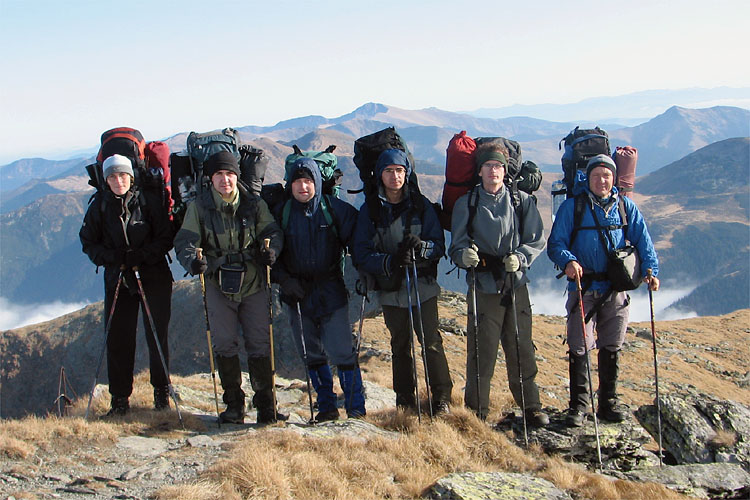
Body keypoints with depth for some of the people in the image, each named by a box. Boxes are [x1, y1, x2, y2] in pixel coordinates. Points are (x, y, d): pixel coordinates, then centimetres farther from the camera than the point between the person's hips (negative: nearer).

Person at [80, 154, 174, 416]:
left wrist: (140, 256, -18)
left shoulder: (148, 200, -5)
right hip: (117, 278, 2)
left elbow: (165, 239, -4)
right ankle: (120, 398, 8)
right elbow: (88, 242, 7)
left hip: (153, 276, -1)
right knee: (118, 339, 0)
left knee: (157, 336, 4)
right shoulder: (99, 206, 1)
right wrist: (111, 257, -11)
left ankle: (161, 390, 21)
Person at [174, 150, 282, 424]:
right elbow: (185, 242, -5)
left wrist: (270, 249, -20)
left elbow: (272, 231, 3)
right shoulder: (199, 207, -1)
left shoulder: (254, 204, 2)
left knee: (260, 345, -1)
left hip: (253, 282, 0)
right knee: (224, 345, 0)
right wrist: (193, 259, -26)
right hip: (218, 284, 0)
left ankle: (265, 402, 11)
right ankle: (234, 402, 13)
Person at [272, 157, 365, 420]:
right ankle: (326, 406, 21)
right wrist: (283, 279, -6)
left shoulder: (335, 209, -3)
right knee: (312, 354, 9)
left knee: (342, 352, -7)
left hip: (331, 291, -3)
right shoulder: (281, 212, 3)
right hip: (297, 293, 3)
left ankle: (356, 408, 2)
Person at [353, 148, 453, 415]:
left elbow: (439, 245, 1)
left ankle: (442, 397, 9)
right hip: (391, 290, 1)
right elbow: (362, 255, -4)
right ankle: (405, 399, 23)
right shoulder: (369, 210, 1)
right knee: (400, 346, 11)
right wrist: (390, 261, -22)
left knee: (431, 342, -4)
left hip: (423, 286, -1)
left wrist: (421, 247, -22)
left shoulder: (421, 205, 1)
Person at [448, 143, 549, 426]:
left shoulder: (523, 202, 7)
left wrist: (520, 258, -14)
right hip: (483, 287, -1)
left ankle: (530, 405, 20)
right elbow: (457, 245, 4)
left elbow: (536, 241, 5)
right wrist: (464, 255, -18)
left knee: (521, 349, 5)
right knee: (481, 351, -2)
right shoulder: (466, 204, 5)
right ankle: (476, 410, 11)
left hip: (516, 285, 1)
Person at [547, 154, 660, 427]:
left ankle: (609, 401, 23)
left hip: (616, 289, 2)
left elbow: (642, 241, 5)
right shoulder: (572, 206, -1)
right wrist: (568, 261, -24)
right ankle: (578, 404, 8)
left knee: (612, 346, 11)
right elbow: (556, 243, -3)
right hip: (583, 287, -2)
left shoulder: (626, 207, 6)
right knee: (579, 347, -2)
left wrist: (650, 270, -11)